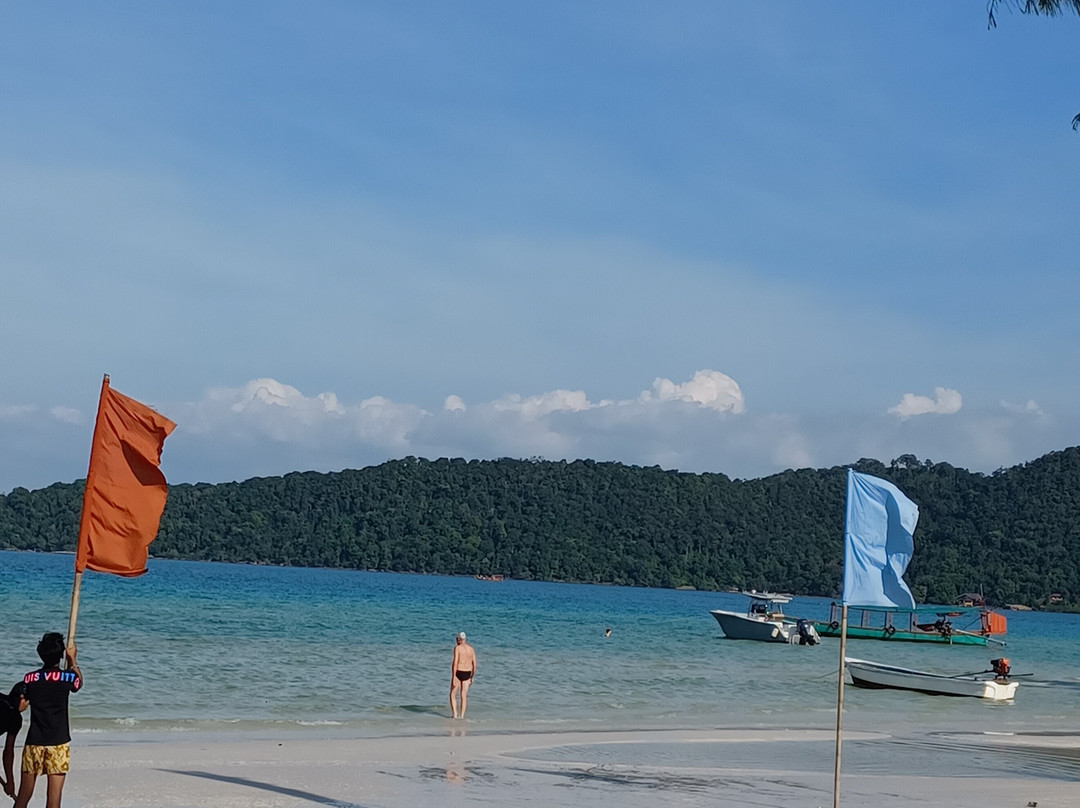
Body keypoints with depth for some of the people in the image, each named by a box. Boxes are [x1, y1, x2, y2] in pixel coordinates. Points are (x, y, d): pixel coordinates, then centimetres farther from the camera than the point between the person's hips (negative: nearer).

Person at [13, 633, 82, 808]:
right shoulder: (67, 677, -7)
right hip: (58, 743, -3)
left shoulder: (29, 678, -1)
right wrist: (72, 660, 32)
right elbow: (79, 682, 17)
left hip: (33, 742, 3)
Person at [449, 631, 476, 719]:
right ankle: (461, 716, 8)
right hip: (467, 674, 5)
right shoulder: (471, 648, 7)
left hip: (458, 673, -5)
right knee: (464, 696, 10)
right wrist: (472, 676, 15)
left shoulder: (457, 648, -11)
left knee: (452, 695, 7)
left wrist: (453, 677, -18)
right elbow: (474, 664, 7)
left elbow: (455, 663, -18)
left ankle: (455, 715, -2)